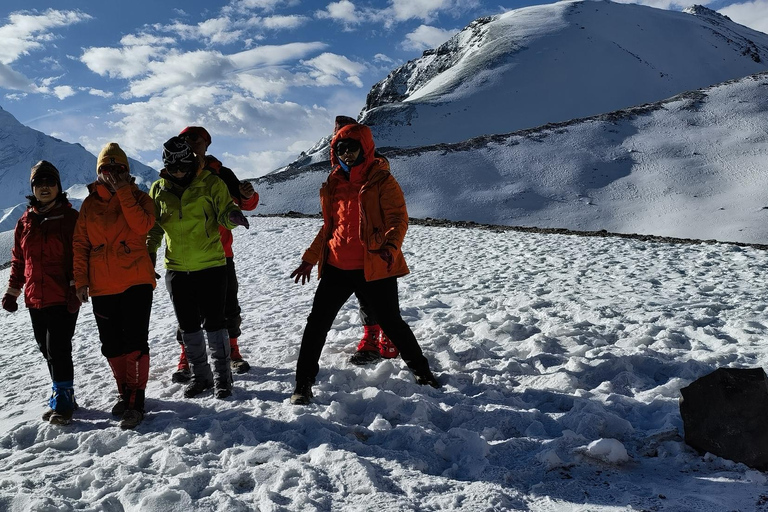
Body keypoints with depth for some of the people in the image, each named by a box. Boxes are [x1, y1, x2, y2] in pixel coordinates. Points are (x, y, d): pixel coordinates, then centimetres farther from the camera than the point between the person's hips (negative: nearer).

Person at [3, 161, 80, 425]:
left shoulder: (71, 218, -4)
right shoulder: (25, 222, 10)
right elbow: (18, 259, 16)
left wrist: (76, 288, -14)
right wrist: (12, 291, 14)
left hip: (63, 299, -6)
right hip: (35, 299, 6)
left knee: (58, 349, -7)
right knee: (46, 349, 12)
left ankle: (62, 400, 5)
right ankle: (62, 394, 26)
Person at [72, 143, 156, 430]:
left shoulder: (139, 198, 3)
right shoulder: (90, 204, 9)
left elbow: (142, 226, -18)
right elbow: (80, 244, 9)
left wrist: (123, 192, -16)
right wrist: (81, 280, 2)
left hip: (136, 282, -4)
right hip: (102, 287, 4)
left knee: (135, 341, -6)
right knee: (112, 345, 11)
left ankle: (135, 401, 1)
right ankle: (125, 393, 27)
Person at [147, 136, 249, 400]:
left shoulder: (210, 183, -6)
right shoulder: (158, 189, 5)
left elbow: (224, 211, -7)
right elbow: (153, 226, 12)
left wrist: (232, 215, -31)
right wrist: (149, 252, -2)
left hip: (210, 266, -4)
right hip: (176, 269, 4)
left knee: (214, 322, 0)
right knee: (188, 326, 11)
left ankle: (222, 376, 13)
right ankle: (200, 376, 25)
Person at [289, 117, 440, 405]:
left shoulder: (382, 181, -4)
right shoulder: (333, 185, 12)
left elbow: (399, 218, -11)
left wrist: (391, 245, -31)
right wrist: (310, 258, 19)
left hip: (374, 268, -5)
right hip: (336, 267, 5)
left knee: (391, 323, 5)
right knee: (317, 323, 4)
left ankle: (421, 371, 27)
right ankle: (304, 383, 18)